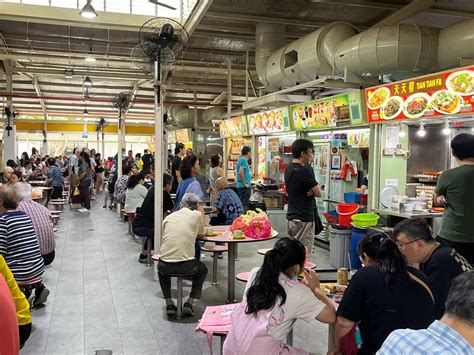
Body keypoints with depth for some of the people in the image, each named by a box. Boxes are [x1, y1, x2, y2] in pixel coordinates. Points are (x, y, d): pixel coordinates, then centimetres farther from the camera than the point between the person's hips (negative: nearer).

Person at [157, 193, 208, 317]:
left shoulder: (168, 217, 12)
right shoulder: (197, 215, 3)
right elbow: (201, 233, 19)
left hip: (165, 265, 3)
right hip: (186, 266, -2)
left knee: (162, 271, 38)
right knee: (202, 270, 31)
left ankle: (169, 304, 25)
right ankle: (189, 303, 19)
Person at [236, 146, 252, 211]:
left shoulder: (240, 159, 16)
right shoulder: (244, 160, -13)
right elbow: (240, 173, -24)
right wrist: (245, 184, -18)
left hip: (240, 185, 10)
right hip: (245, 186, -10)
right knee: (244, 205, -9)